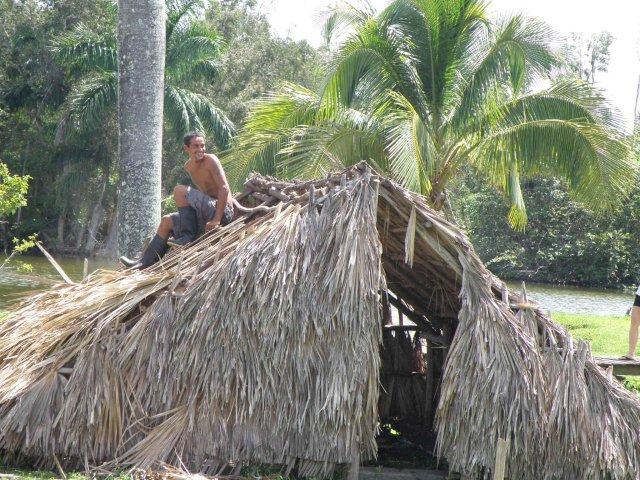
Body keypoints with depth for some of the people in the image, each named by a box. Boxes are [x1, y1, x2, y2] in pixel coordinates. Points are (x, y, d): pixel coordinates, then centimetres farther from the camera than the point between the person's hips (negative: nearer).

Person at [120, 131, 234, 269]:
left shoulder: (210, 161, -13)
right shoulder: (188, 167, 12)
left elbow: (224, 189, -22)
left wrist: (216, 220, -26)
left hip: (223, 212, -9)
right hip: (208, 214, 9)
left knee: (179, 190, -19)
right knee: (166, 221, 11)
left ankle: (188, 237, -15)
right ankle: (145, 262, 8)